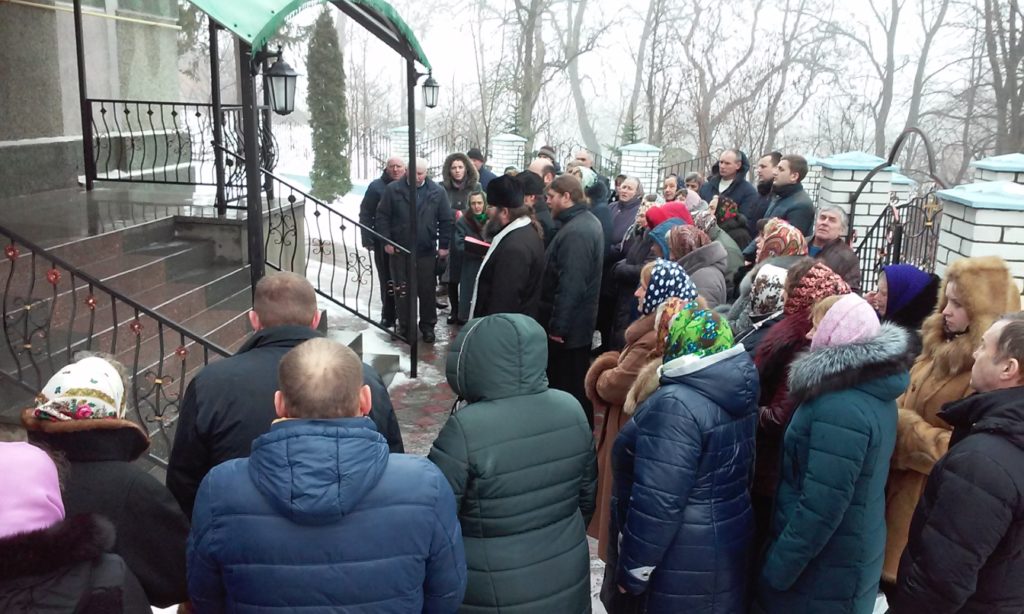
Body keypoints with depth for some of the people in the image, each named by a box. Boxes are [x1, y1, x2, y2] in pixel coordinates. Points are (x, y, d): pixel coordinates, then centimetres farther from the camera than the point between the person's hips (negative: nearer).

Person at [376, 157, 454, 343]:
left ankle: (428, 326, 21)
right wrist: (387, 241, -4)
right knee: (403, 291, 8)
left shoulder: (437, 192, 1)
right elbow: (382, 216, 2)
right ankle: (405, 326, 20)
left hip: (426, 251, 0)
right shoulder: (393, 189, -1)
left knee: (427, 291, 7)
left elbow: (446, 221, 4)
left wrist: (444, 245, 1)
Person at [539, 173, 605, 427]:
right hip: (579, 320, 11)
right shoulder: (588, 221, 12)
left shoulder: (575, 231, -22)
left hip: (568, 324, -11)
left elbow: (570, 284, -27)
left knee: (566, 385, 0)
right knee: (577, 382, 19)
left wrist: (558, 325, -22)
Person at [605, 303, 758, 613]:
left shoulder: (676, 405, -25)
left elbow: (656, 501, -25)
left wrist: (632, 571, -17)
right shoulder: (734, 393, 3)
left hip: (683, 562, -8)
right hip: (728, 546, 8)